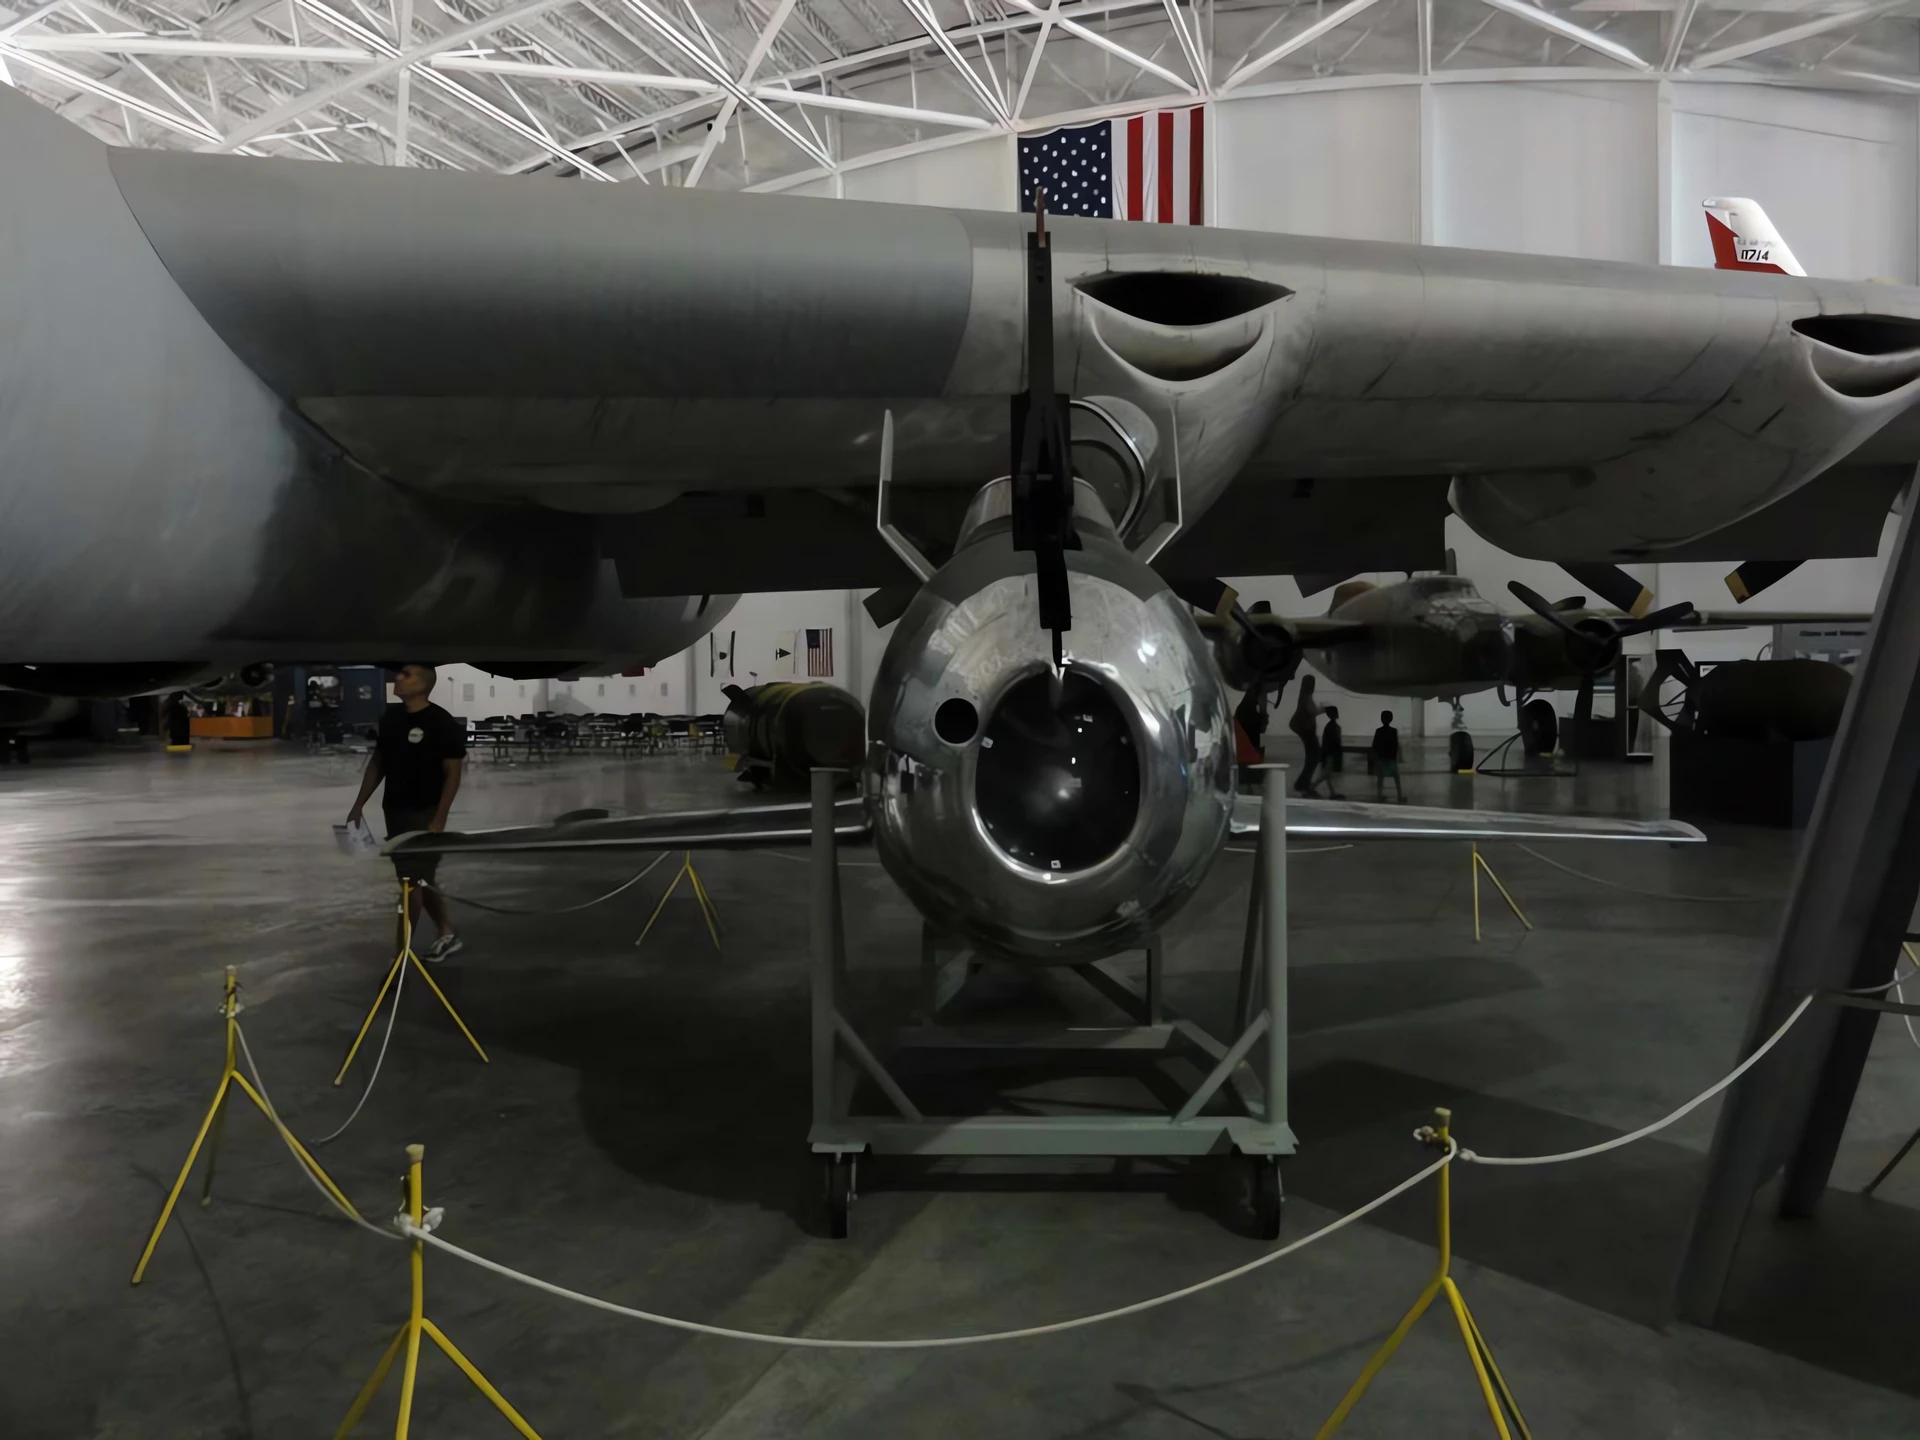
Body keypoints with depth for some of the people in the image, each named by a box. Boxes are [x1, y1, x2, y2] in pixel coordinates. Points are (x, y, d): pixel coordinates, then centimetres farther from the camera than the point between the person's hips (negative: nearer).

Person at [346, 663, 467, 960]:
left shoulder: (442, 723, -14)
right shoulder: (390, 717, 7)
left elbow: (452, 774, -14)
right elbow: (377, 763, 15)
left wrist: (439, 819, -19)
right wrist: (359, 805, 12)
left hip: (423, 814, -7)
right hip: (394, 811, 7)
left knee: (412, 881, -2)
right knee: (419, 879, 16)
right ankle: (447, 934, 30)